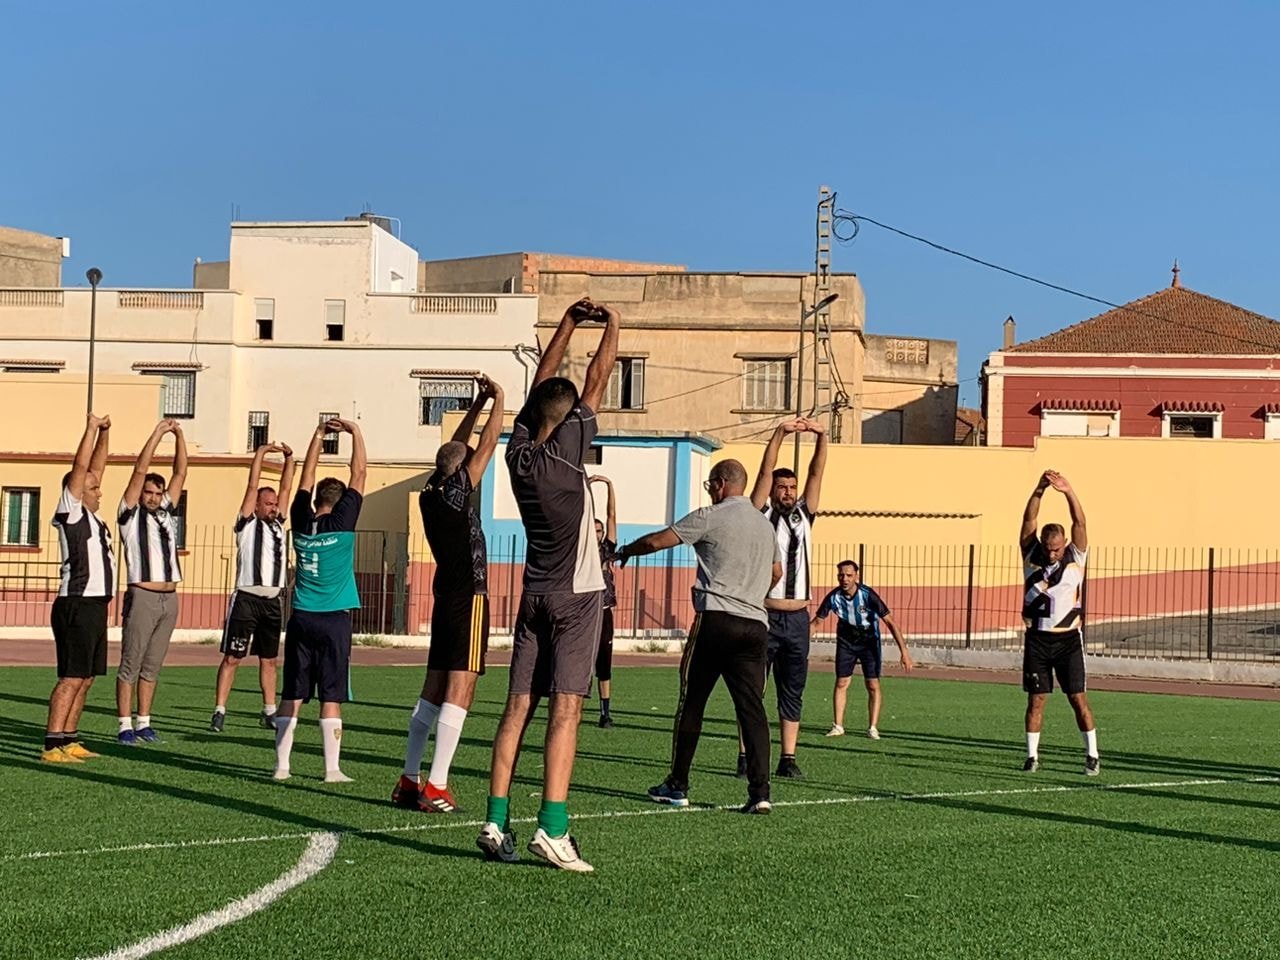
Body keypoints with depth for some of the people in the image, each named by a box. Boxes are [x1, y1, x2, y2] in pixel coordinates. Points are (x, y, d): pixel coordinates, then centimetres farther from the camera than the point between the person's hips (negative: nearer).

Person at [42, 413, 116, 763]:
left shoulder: (91, 516, 15)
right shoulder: (70, 513, -6)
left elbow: (95, 467, 20)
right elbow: (80, 468, -13)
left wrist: (104, 432, 15)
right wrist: (91, 429, -9)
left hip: (96, 606, 9)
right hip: (77, 606, -9)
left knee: (85, 678, 11)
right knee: (71, 678, -11)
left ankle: (70, 741, 16)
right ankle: (53, 746, -12)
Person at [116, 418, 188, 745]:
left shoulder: (165, 514, 16)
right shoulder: (130, 515, 1)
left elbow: (180, 474, 13)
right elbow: (140, 470, -6)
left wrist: (179, 435, 6)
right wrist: (158, 433, -7)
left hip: (169, 598, 6)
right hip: (143, 596, -6)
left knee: (152, 666, 9)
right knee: (130, 665, -4)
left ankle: (144, 723, 13)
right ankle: (125, 726, -3)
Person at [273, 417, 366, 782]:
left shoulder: (301, 521, 5)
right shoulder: (341, 522, -6)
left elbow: (307, 476, 17)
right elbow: (359, 472, -2)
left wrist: (319, 434, 23)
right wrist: (355, 431, 6)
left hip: (301, 619, 4)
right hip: (333, 621, -4)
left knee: (291, 695, 7)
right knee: (331, 697, -3)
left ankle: (281, 765, 7)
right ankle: (332, 769, -4)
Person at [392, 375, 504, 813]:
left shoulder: (430, 494, 8)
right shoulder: (457, 492, -11)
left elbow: (455, 448, 21)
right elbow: (488, 443, -7)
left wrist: (478, 404, 22)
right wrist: (498, 400, 6)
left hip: (445, 598, 8)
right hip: (469, 599, -8)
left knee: (434, 690, 11)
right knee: (459, 691, -10)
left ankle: (409, 780, 13)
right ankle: (435, 788, -14)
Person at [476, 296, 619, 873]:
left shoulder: (519, 452, 3)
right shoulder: (565, 452, -13)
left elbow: (542, 382, 15)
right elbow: (596, 382, -6)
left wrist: (570, 322, 19)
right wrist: (612, 326, 7)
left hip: (534, 595, 6)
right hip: (576, 594, -6)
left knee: (518, 707, 4)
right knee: (565, 710, -10)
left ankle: (496, 824, 2)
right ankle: (552, 829, -16)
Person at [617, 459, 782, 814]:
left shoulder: (711, 517, -3)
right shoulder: (765, 524, 18)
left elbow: (657, 541, -2)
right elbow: (776, 572, 32)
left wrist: (625, 551, 16)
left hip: (715, 621, -5)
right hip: (756, 625, 5)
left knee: (691, 704, 6)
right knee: (752, 708, 0)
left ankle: (677, 786, 11)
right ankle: (760, 792, -10)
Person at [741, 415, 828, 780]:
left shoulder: (803, 516, 13)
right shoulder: (761, 516, 2)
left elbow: (816, 474, 5)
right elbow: (765, 472, -8)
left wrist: (821, 438, -8)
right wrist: (779, 434, -16)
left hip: (797, 618, 4)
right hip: (765, 616, -4)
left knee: (793, 691, 5)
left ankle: (788, 759, 8)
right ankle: (746, 757, -2)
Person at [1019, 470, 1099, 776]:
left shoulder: (1075, 558, -1)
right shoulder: (1032, 555, 2)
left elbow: (1079, 523, -13)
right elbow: (1029, 520, -8)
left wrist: (1068, 492, -25)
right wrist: (1039, 490, -21)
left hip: (1068, 638, -1)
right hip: (1037, 638, 1)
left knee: (1078, 698, -2)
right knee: (1036, 698, 3)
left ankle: (1092, 755, 4)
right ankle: (1032, 756, 10)